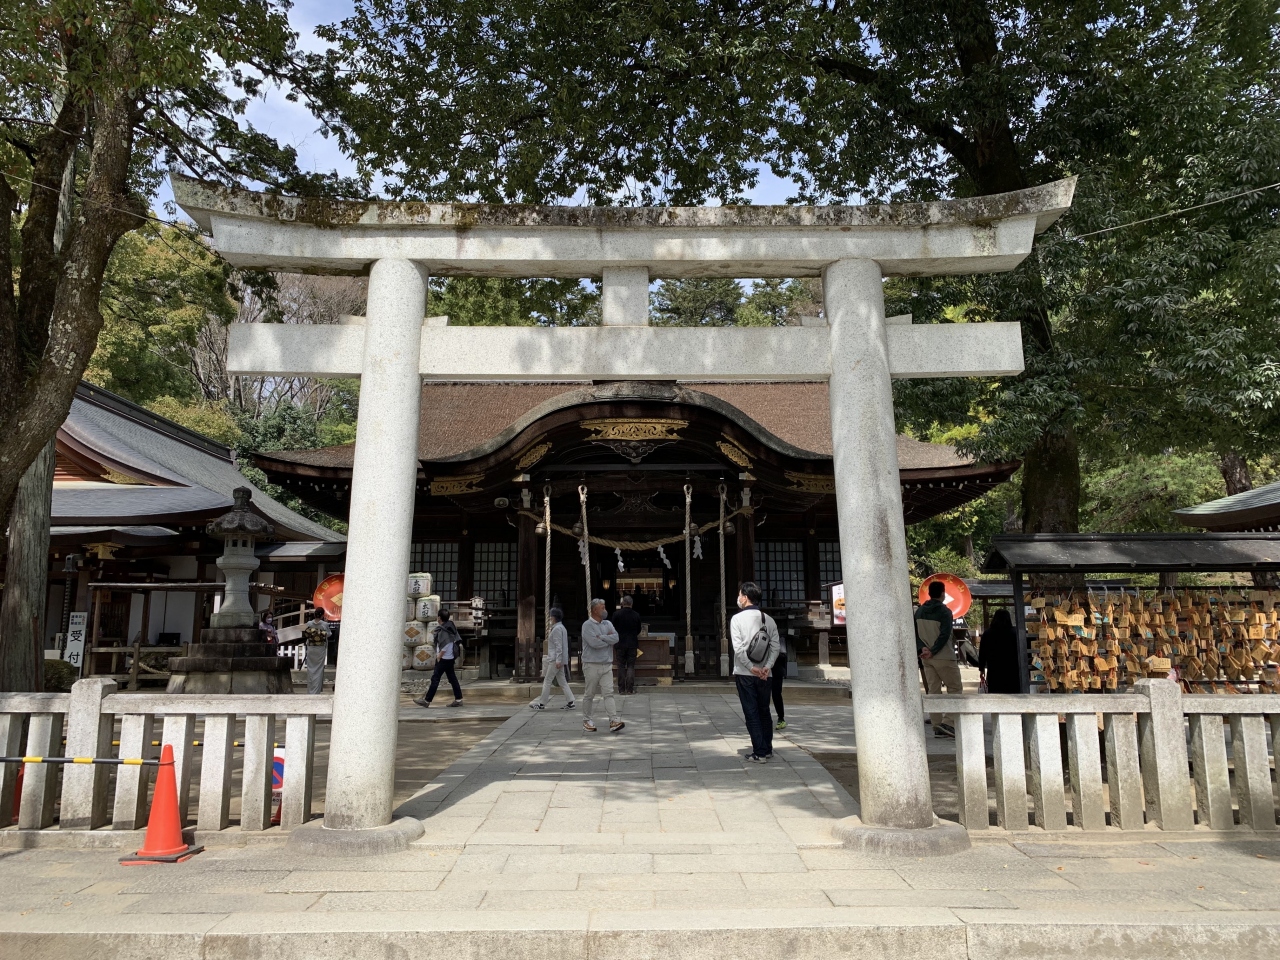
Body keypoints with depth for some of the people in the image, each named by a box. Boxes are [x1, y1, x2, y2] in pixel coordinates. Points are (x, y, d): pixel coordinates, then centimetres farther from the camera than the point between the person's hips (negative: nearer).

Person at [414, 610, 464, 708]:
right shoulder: (450, 626, 8)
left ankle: (427, 701, 2)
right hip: (450, 658, 9)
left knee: (435, 678, -3)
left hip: (444, 658, -9)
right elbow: (458, 641, 14)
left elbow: (446, 645, -22)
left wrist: (439, 655, -15)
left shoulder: (443, 630, -17)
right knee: (452, 678, 10)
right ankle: (458, 699, 9)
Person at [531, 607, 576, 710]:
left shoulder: (557, 629, -14)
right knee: (562, 681, 8)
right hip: (558, 660, 10)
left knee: (547, 681, -2)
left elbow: (558, 646, -19)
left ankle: (542, 704, 3)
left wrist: (558, 660, -22)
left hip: (555, 660, -10)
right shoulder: (561, 627, 16)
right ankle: (570, 702, 4)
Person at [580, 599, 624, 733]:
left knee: (608, 693, -4)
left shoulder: (608, 624, 13)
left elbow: (616, 637, -4)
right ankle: (586, 721, 18)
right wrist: (608, 639, -5)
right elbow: (594, 643, -19)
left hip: (607, 665, 4)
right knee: (589, 694, 5)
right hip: (592, 665, -4)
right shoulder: (587, 625, -6)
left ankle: (614, 721, -10)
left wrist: (601, 637, -12)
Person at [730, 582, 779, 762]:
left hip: (744, 673, -4)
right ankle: (768, 750, 22)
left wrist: (751, 667, -11)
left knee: (751, 713, 1)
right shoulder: (768, 619, 6)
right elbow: (775, 646, -2)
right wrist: (767, 667, -7)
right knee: (764, 712, 15)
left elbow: (738, 648, -15)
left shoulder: (737, 618, -7)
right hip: (764, 674, 4)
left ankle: (759, 752, 0)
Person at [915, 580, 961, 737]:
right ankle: (947, 722, -7)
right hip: (944, 657, -6)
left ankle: (937, 726, 8)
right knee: (955, 688, 4)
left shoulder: (920, 611, 9)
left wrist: (922, 649, -7)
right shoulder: (944, 611, -11)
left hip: (926, 658, 6)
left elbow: (916, 633, 4)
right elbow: (944, 635, -18)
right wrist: (933, 652, -16)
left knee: (933, 691, 9)